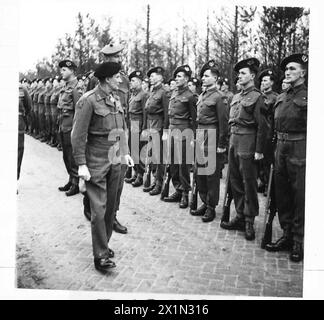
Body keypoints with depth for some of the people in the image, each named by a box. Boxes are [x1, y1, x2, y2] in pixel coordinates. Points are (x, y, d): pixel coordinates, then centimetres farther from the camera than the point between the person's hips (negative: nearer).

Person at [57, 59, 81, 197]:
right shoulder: (65, 87, 15)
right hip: (63, 126, 9)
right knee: (66, 156, 15)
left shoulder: (76, 87, -12)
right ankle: (71, 180, 26)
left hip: (71, 126, -9)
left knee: (73, 156, -3)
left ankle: (76, 184, 6)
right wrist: (60, 125, 17)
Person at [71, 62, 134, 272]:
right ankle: (101, 255, 6)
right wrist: (81, 164, -16)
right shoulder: (89, 101, -14)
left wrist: (125, 152, 12)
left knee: (111, 206, 14)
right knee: (99, 209, -4)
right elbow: (78, 135, -14)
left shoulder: (116, 98, 9)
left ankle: (104, 244, 30)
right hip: (97, 162, -7)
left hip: (115, 160, 7)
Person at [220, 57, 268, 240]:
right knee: (235, 182, 12)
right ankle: (240, 217, 23)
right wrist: (230, 141, 14)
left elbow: (262, 126, -12)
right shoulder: (236, 97, 15)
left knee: (249, 184, -1)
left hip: (248, 144, -8)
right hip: (234, 142, 8)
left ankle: (249, 222, 8)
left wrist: (259, 150, -14)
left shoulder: (257, 97, -8)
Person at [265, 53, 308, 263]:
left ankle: (299, 242, 9)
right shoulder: (281, 98, 15)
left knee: (300, 198, -1)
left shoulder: (308, 96, -6)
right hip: (281, 149, 7)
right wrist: (276, 149, 15)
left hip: (300, 151, -7)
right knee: (282, 196, 12)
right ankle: (287, 236, 24)